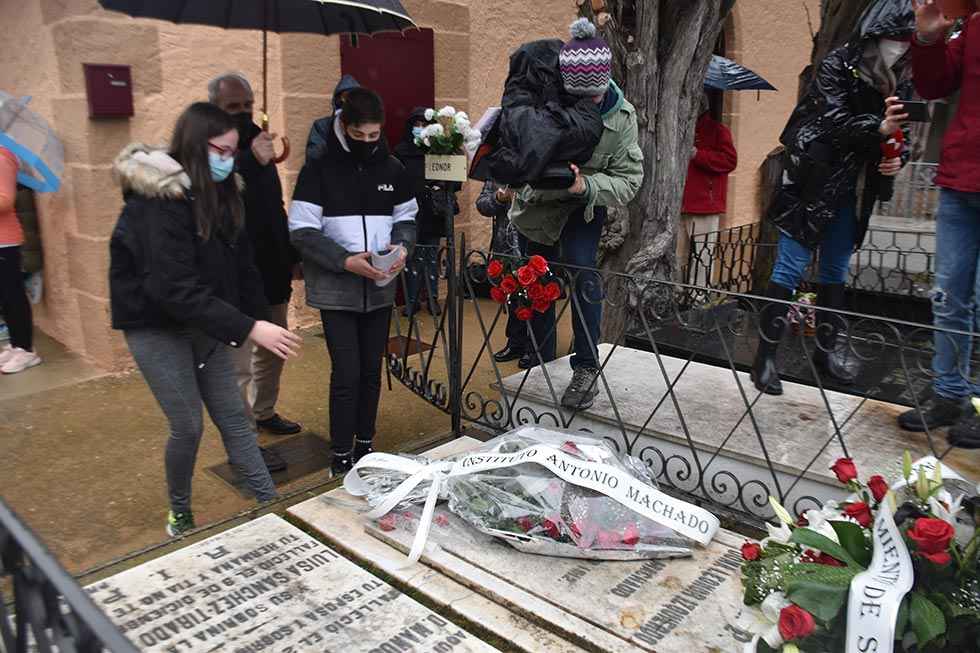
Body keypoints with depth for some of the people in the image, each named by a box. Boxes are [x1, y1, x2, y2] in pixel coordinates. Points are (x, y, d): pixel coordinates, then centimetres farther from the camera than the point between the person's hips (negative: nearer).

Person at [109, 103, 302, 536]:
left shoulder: (217, 194, 3)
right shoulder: (158, 202, -23)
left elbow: (241, 265, 7)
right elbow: (177, 290, -30)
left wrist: (261, 320, -3)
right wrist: (249, 328, -33)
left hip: (202, 322, 7)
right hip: (157, 326, -7)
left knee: (233, 415, 7)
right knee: (188, 426, -1)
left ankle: (271, 502, 13)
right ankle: (179, 513, 23)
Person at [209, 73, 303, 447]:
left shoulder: (258, 146, 14)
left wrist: (292, 257, 19)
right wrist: (251, 161, -41)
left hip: (272, 274, 8)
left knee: (273, 352, 20)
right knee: (240, 364, -3)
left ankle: (264, 413, 38)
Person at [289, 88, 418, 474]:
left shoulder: (391, 168, 6)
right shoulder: (319, 169, -7)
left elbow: (407, 217, 15)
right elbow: (302, 230, -11)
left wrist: (402, 246, -7)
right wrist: (345, 261, -22)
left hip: (379, 289, 4)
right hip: (337, 291, -4)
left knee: (372, 370, 11)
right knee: (347, 373, -5)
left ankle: (365, 444, 28)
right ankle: (341, 456, 11)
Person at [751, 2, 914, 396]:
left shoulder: (901, 81, 8)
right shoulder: (836, 67, -10)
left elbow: (899, 134, 15)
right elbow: (835, 122, -22)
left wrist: (897, 160, -6)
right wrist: (879, 129, -37)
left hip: (852, 193, 7)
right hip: (812, 185, -6)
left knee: (836, 271, 13)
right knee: (791, 268, -7)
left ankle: (828, 350, 24)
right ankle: (766, 356, -1)